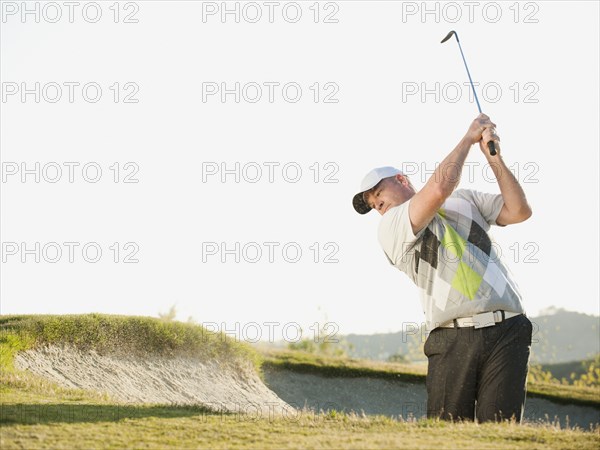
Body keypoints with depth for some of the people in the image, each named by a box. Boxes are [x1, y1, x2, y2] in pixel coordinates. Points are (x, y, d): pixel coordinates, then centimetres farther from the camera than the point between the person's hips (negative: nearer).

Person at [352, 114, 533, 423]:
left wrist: (494, 159, 8)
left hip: (506, 331, 2)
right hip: (452, 341, -2)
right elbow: (439, 188, -5)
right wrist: (469, 137, 6)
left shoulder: (467, 199, 26)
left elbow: (519, 211, 15)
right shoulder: (391, 227, 9)